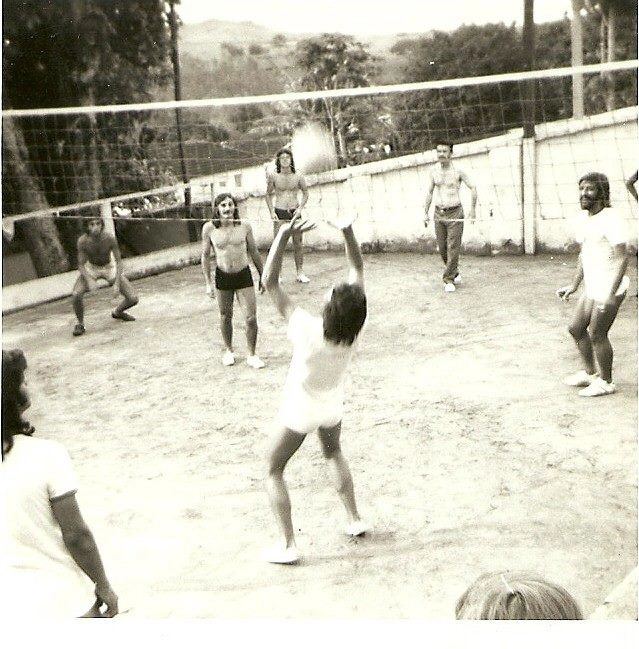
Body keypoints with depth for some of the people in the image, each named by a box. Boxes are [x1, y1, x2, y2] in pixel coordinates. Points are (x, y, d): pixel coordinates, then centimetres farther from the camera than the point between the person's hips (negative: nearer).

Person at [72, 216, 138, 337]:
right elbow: (81, 265, -19)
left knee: (133, 299, -7)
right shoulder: (83, 241, -27)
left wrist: (117, 281, -29)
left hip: (110, 268, 1)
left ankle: (118, 312, 29)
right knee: (76, 294, -28)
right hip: (91, 269, -1)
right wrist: (89, 279, -37)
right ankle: (80, 323, 0)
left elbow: (118, 261, -19)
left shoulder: (109, 238, -28)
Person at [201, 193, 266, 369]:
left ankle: (252, 355, 11)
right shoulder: (209, 228, -7)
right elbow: (205, 256, 1)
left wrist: (262, 277, 10)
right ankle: (228, 351, 35)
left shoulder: (244, 227, -6)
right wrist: (208, 283, -1)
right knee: (225, 316, 14)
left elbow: (254, 252, 6)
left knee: (251, 317, -4)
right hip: (223, 276, 0)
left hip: (243, 275, 0)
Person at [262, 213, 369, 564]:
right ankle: (355, 519, 37)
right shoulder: (354, 326, -26)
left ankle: (288, 546, 14)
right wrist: (348, 232, -23)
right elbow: (357, 269, -14)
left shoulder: (307, 330, -38)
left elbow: (270, 282, -35)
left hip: (299, 409, -5)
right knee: (334, 454, 34)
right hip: (333, 405, 5)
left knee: (274, 472, 15)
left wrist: (284, 234, -38)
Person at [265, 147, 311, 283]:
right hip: (279, 213, -1)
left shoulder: (298, 176, 0)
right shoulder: (274, 176, -2)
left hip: (294, 212, 1)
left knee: (298, 243, 5)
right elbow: (268, 194, 8)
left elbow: (305, 192, 12)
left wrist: (300, 208, -1)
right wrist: (271, 211, -3)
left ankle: (300, 273, 14)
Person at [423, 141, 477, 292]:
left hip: (455, 213, -4)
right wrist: (426, 213, 8)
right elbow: (429, 192, 12)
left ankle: (449, 280, 0)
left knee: (453, 247, -7)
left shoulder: (458, 171, -7)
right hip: (439, 213, 4)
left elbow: (473, 188, 1)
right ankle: (455, 273, 29)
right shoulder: (434, 171, 4)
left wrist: (472, 210, -1)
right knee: (442, 248, 7)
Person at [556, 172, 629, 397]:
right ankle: (590, 372, 33)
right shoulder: (583, 219, 9)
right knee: (576, 328, 15)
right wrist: (574, 285, 19)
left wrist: (611, 293, -27)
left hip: (609, 289, -9)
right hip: (592, 288, 9)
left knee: (597, 335, -1)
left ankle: (606, 382, 17)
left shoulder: (611, 219, -17)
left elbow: (622, 258, -21)